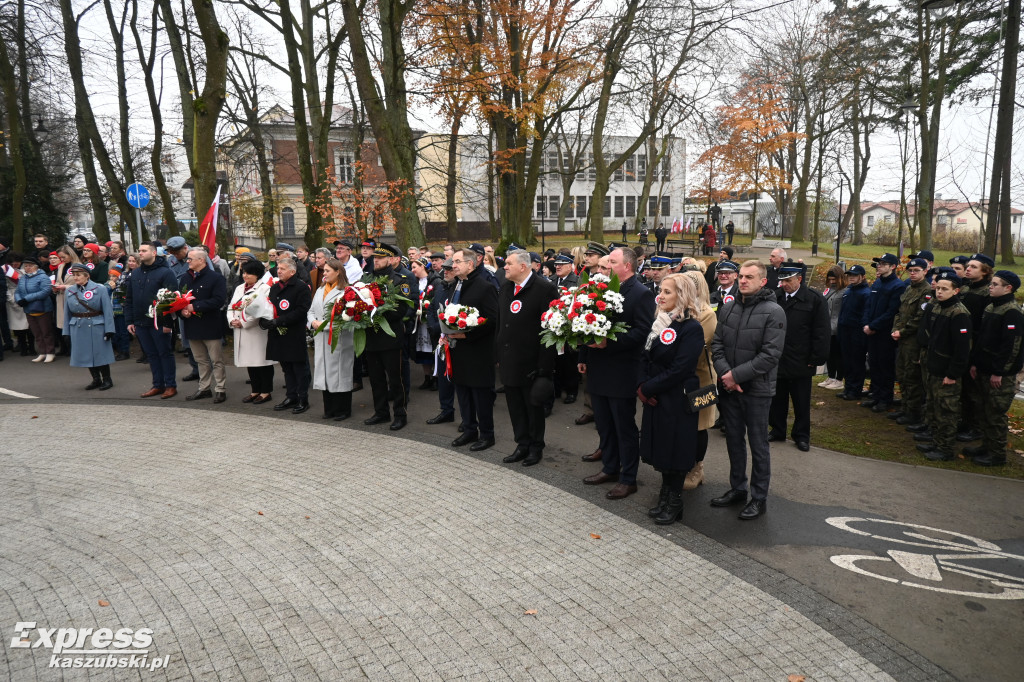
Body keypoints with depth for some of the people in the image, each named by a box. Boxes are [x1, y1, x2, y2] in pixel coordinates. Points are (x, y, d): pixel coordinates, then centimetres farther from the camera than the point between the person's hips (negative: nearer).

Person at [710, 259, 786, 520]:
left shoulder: (773, 311, -11)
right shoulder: (729, 307, 5)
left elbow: (771, 354, -17)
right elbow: (717, 343, 4)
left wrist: (737, 375, -18)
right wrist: (725, 374, -11)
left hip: (757, 389, -5)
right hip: (729, 388, 5)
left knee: (758, 444, 5)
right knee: (734, 440, 16)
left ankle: (759, 498, 18)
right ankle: (737, 489, 31)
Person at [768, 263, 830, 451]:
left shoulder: (814, 299, -7)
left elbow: (822, 333, -6)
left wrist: (816, 359, -10)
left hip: (800, 363, -3)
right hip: (776, 360, 3)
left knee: (801, 402, 9)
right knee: (777, 399, 13)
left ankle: (801, 436, 23)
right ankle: (777, 430, 28)